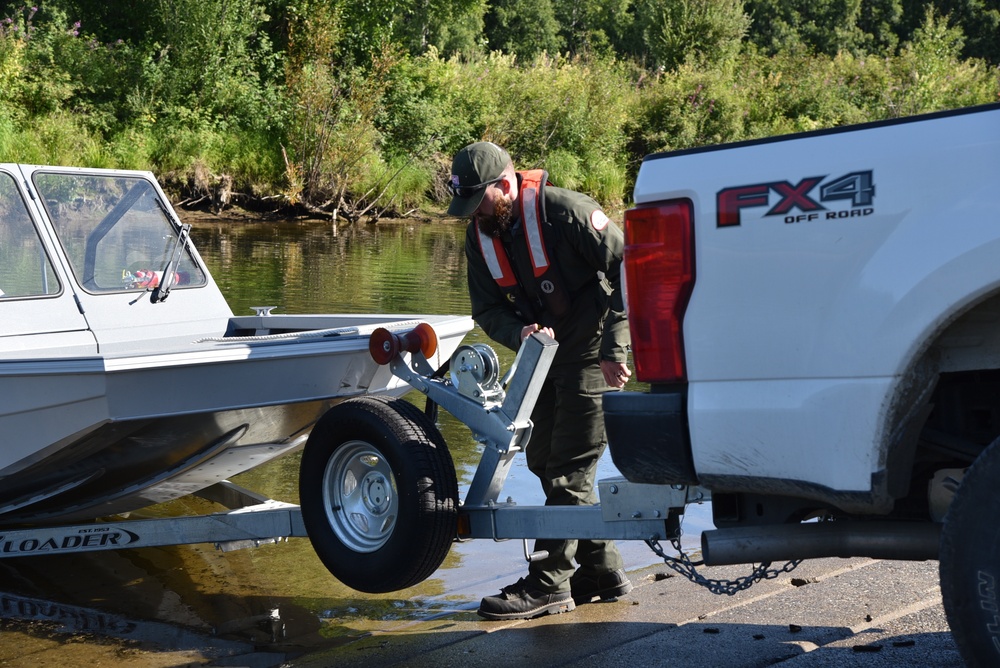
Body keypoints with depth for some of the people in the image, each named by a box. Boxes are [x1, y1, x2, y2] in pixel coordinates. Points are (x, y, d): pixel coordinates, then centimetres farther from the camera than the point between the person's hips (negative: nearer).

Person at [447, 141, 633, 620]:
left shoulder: (566, 212, -21)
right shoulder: (480, 235, 1)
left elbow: (631, 272, -20)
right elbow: (487, 310, 4)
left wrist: (614, 348, -22)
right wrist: (520, 334, -19)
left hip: (593, 351, -8)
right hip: (546, 351, 8)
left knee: (569, 469, -8)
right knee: (543, 459, 10)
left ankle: (549, 584, -2)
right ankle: (602, 571, 20)